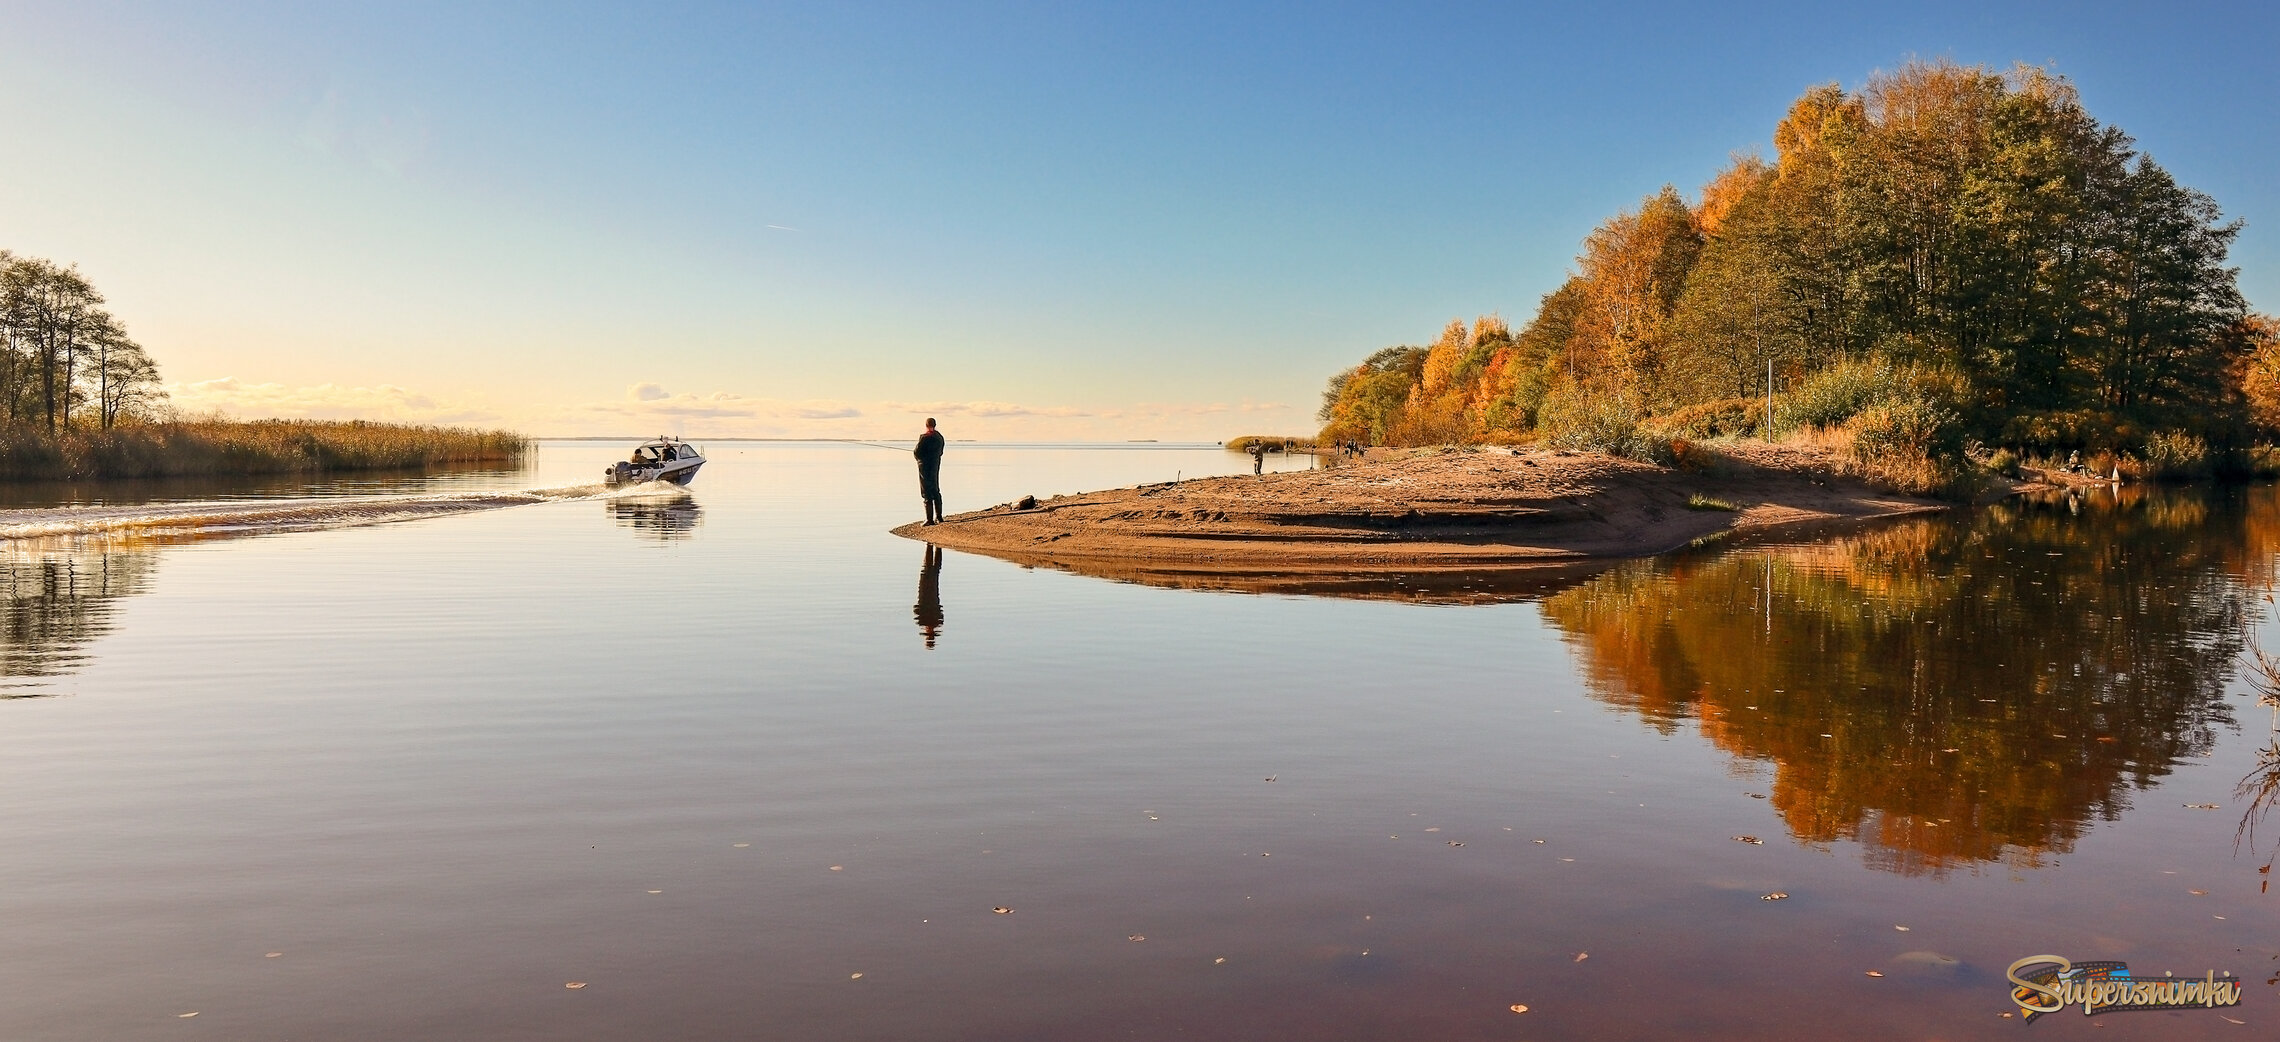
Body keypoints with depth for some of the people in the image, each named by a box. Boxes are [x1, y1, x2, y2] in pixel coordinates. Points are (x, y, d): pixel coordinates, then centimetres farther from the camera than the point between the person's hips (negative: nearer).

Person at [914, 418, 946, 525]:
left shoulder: (924, 437, -18)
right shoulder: (939, 437, 6)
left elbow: (917, 453, -17)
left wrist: (914, 452, 8)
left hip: (925, 467, -8)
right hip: (936, 466, 8)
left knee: (926, 493, -4)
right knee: (936, 492, 17)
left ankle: (930, 519, -5)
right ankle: (938, 517, 22)